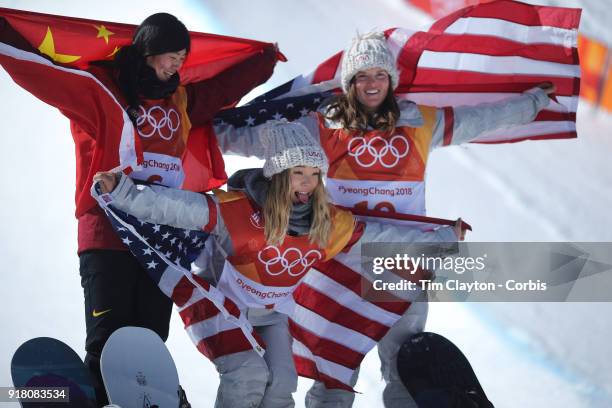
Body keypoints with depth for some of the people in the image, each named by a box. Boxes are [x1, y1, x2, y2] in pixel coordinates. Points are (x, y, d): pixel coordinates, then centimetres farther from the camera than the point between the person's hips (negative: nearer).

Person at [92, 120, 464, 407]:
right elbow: (173, 207, -34)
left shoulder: (330, 224, -10)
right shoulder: (237, 210, -27)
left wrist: (443, 239, 2)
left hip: (273, 315, 5)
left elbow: (379, 237, 0)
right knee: (249, 377, -21)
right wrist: (120, 192, -47)